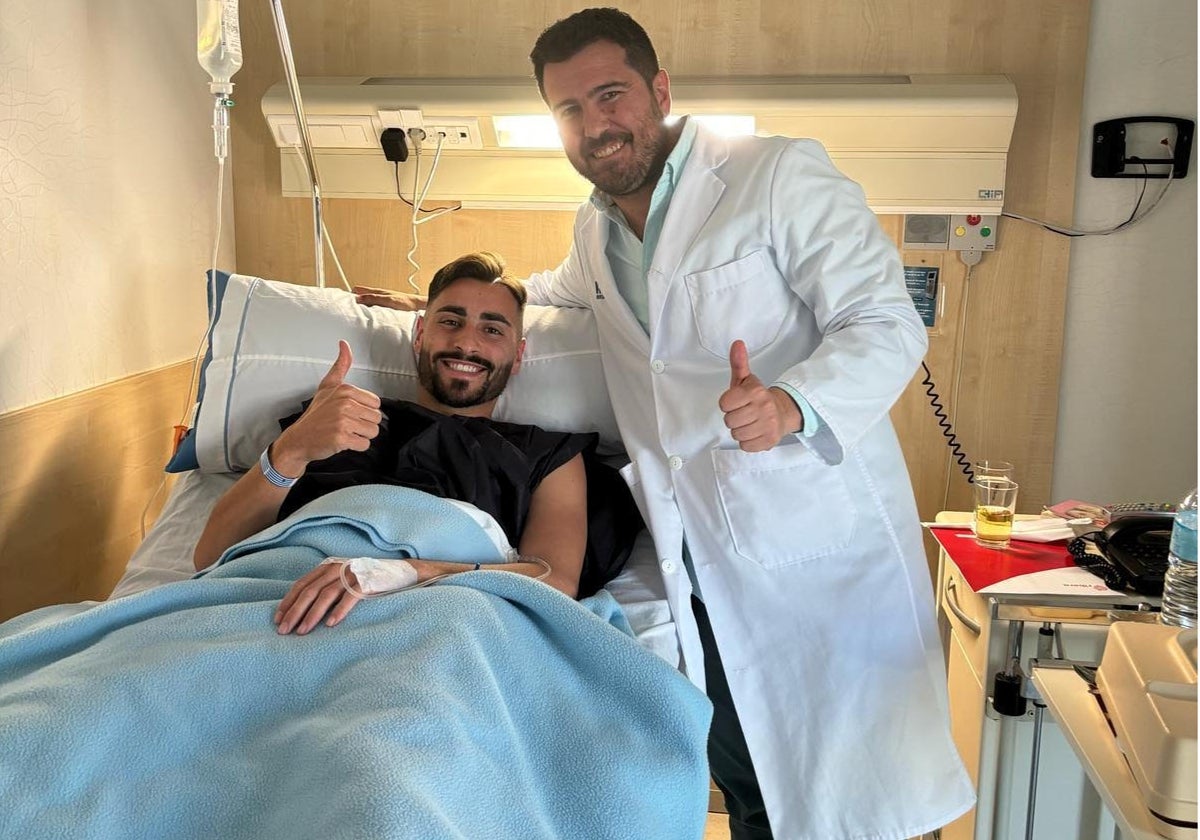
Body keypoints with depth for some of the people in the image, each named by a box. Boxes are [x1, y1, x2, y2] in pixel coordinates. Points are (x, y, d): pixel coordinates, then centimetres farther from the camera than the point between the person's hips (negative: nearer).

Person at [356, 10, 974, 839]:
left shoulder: (782, 175, -8)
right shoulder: (595, 228, 13)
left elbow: (886, 321, -16)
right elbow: (565, 290, 36)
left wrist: (792, 406, -34)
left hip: (818, 560, -5)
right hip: (698, 574, 6)